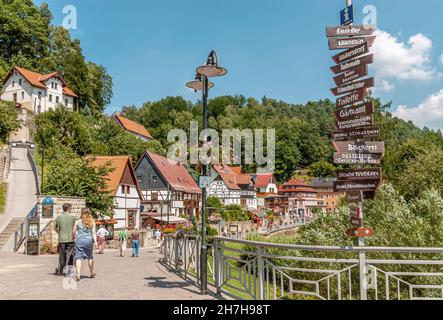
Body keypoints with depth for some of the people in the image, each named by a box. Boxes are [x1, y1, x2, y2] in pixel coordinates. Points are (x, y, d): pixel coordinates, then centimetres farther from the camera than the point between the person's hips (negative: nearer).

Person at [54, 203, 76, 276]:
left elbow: (55, 227, 10)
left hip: (61, 239, 3)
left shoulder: (59, 217, 1)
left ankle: (60, 271, 19)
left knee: (62, 256, 13)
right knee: (69, 256, 4)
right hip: (70, 239, -3)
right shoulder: (72, 217, -6)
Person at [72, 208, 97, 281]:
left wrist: (75, 236, 26)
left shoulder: (77, 222, 2)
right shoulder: (92, 222, 4)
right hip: (89, 240, 2)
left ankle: (78, 274, -16)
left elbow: (73, 232, 6)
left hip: (79, 240, -2)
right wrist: (95, 241, -8)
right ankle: (91, 273, 30)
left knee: (78, 257, -3)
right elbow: (94, 233, -4)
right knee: (90, 256, 17)